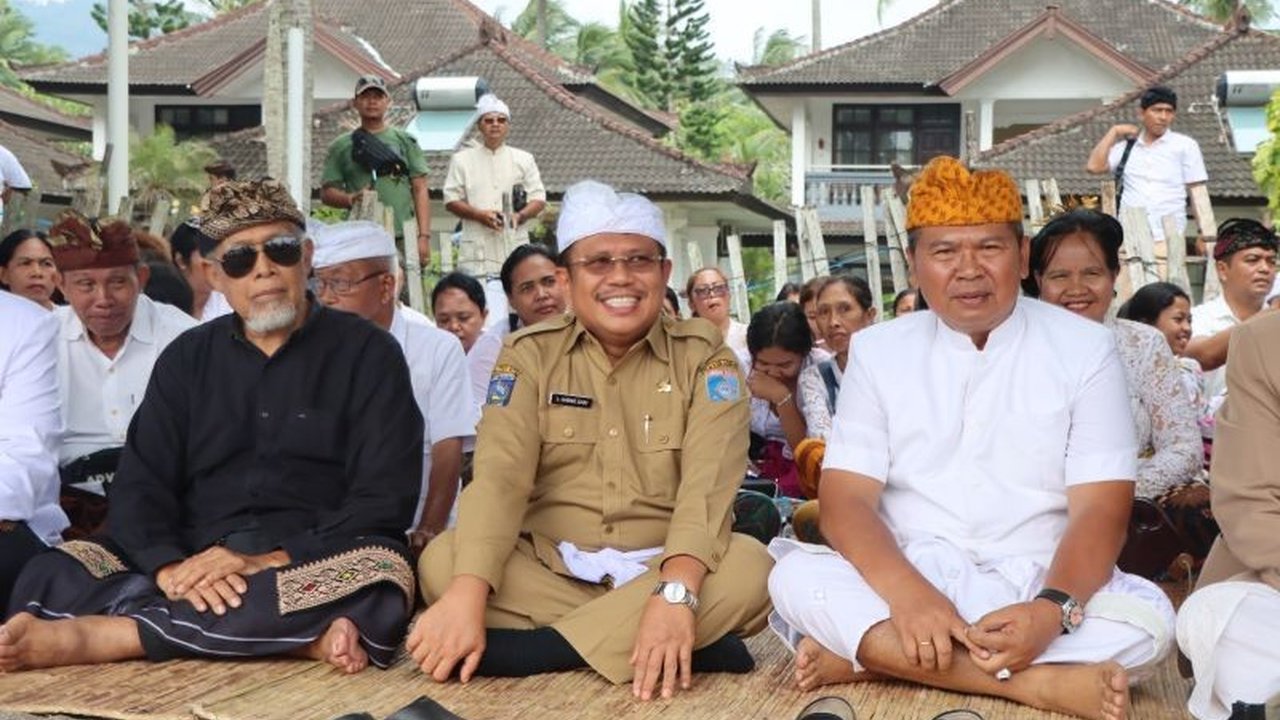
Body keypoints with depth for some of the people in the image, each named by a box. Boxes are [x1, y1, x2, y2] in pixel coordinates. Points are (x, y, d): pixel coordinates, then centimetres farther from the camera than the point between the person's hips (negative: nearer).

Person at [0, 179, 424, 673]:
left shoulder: (367, 353, 4)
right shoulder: (187, 359, 15)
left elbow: (383, 500, -5)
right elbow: (140, 485, 5)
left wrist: (270, 563, -20)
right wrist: (172, 567, -19)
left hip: (315, 565, -2)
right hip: (193, 562, 3)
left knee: (380, 574, -37)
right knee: (50, 578, -22)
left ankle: (90, 636, -33)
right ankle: (301, 637, -33)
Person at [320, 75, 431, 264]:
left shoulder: (405, 140, 13)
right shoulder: (341, 146, 13)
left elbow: (420, 190, 8)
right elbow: (326, 192, 10)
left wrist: (424, 235, -2)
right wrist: (350, 199, -12)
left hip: (403, 237, 1)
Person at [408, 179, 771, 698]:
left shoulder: (705, 359, -1)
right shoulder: (530, 354, 3)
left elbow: (708, 485, -17)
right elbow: (499, 476, -11)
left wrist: (675, 593, -37)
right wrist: (468, 595, -30)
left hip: (661, 569, -1)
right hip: (549, 569, 2)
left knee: (750, 568, -30)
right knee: (442, 562, -26)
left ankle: (539, 646, -25)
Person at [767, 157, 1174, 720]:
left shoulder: (1084, 349, 1)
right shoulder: (878, 351, 4)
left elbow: (1100, 511, -7)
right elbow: (845, 499, -5)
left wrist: (1052, 609, -28)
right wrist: (908, 596, -26)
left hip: (1035, 589, 0)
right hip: (904, 582, 0)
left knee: (1147, 618, -30)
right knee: (798, 578, -28)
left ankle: (866, 655, -27)